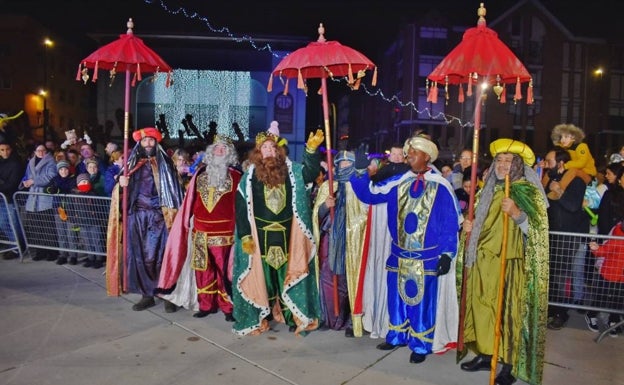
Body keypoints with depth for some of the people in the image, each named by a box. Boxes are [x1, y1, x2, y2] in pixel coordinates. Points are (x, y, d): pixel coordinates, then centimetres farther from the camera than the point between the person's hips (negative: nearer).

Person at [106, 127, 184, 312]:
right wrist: (121, 184, -10)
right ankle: (147, 295, 13)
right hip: (137, 216, 3)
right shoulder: (132, 163, 13)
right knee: (140, 255, 3)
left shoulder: (165, 163, 5)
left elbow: (174, 190, 0)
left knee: (160, 255, -7)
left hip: (158, 216, -3)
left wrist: (173, 216, -8)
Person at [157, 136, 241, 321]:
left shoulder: (235, 178, -2)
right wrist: (186, 223, 8)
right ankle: (206, 304, 24)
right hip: (200, 233, 4)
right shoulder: (199, 175, 11)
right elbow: (190, 203, 11)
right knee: (203, 270, 11)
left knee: (224, 270, 0)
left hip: (224, 233, -4)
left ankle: (227, 306, 14)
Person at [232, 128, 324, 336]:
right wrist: (245, 236, -9)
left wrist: (311, 149, -24)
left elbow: (311, 172, -8)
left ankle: (294, 316, 23)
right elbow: (241, 208, -3)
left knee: (289, 273, 10)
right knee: (262, 275, 7)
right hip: (261, 236, -1)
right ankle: (258, 318, 19)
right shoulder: (249, 177, -2)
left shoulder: (292, 172, 4)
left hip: (287, 235, 2)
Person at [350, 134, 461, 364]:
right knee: (397, 297, 14)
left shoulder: (441, 186, -7)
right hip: (399, 255, 4)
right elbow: (369, 196, 1)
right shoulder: (399, 183, 3)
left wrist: (447, 255, -9)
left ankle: (420, 345, 22)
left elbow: (451, 224, -5)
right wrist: (360, 171, -12)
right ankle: (397, 336, 33)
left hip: (428, 257, -4)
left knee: (422, 301, 6)